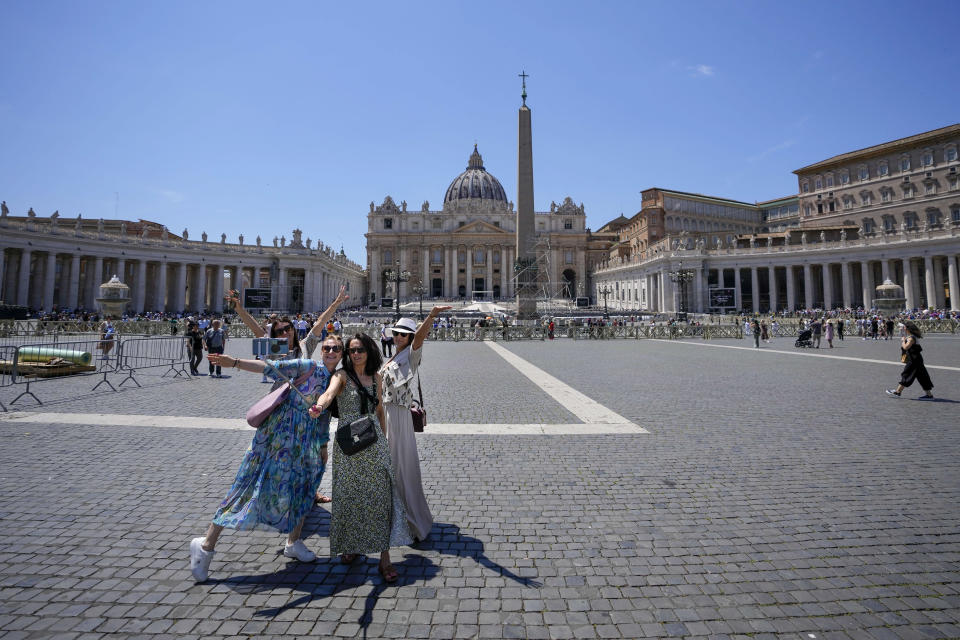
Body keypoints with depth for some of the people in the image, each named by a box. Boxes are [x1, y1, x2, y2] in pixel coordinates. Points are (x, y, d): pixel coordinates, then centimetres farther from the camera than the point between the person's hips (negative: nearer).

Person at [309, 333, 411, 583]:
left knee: (379, 495, -1)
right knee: (350, 495, 7)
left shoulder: (375, 377, 7)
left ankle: (384, 558, 4)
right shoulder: (342, 376, -5)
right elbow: (329, 393, -27)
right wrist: (318, 406, -48)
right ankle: (352, 546, 30)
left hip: (374, 441, 3)